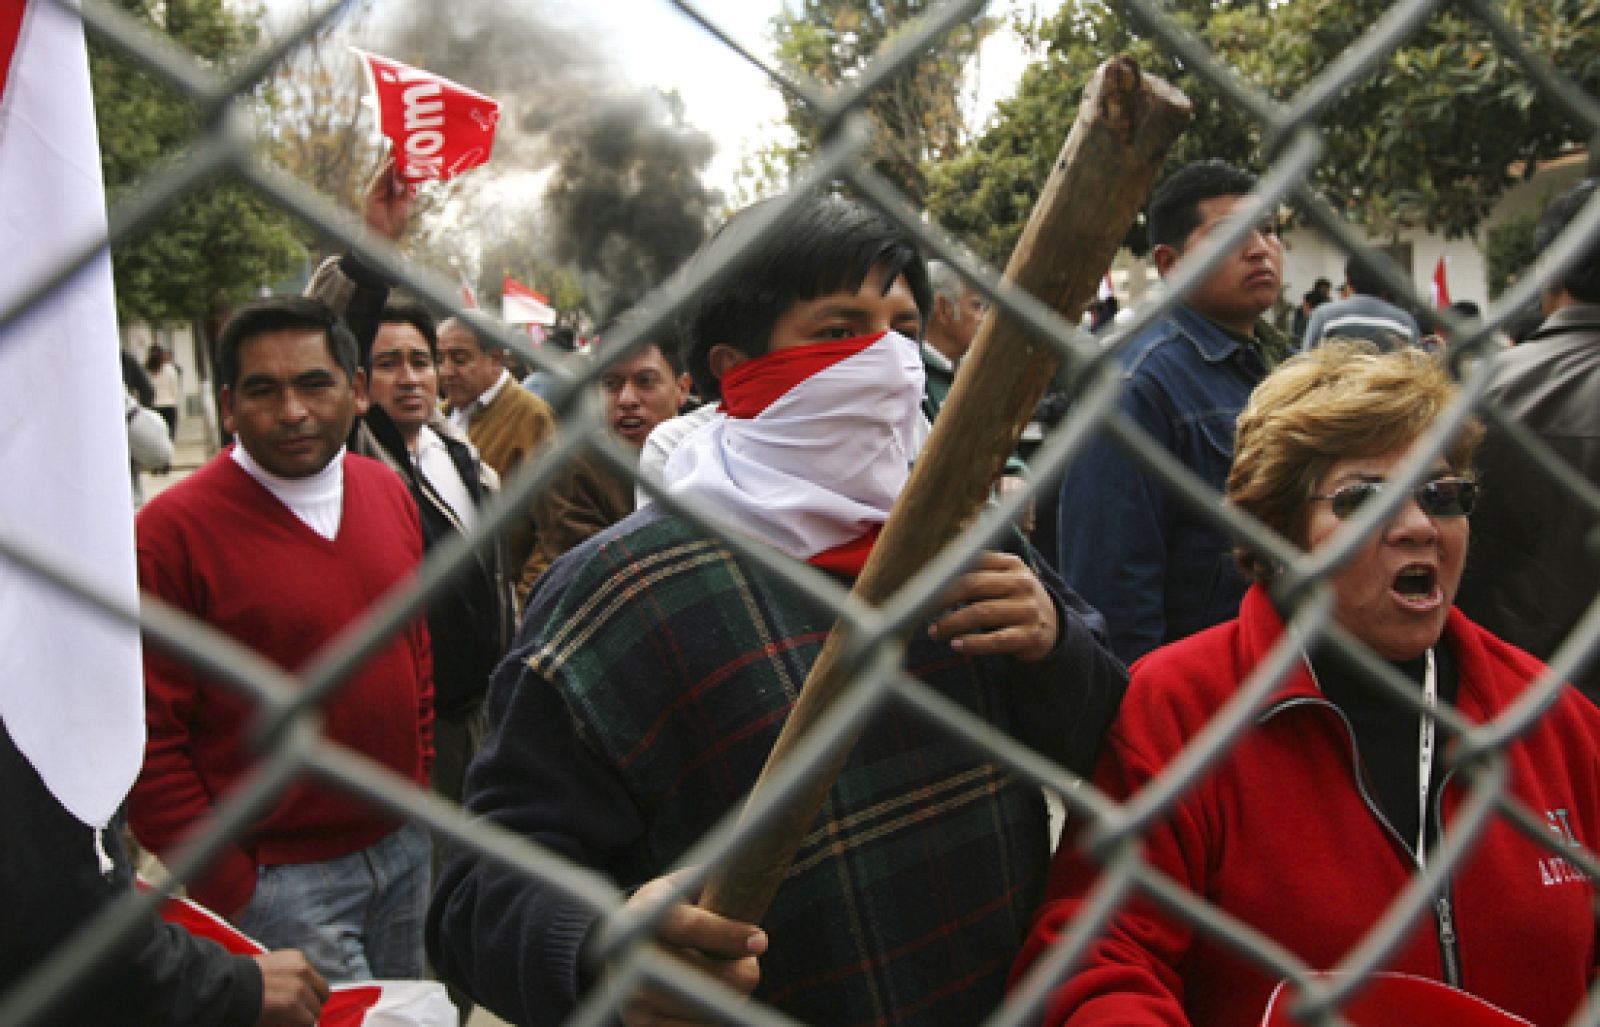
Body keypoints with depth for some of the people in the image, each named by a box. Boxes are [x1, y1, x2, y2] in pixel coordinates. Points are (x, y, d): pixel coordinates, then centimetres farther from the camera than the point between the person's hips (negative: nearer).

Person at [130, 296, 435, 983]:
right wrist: (224, 889, -13)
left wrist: (418, 785, 12)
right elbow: (149, 738, -15)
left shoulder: (388, 493, 3)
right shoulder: (172, 530, -16)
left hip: (405, 846, 6)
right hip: (279, 874, -6)